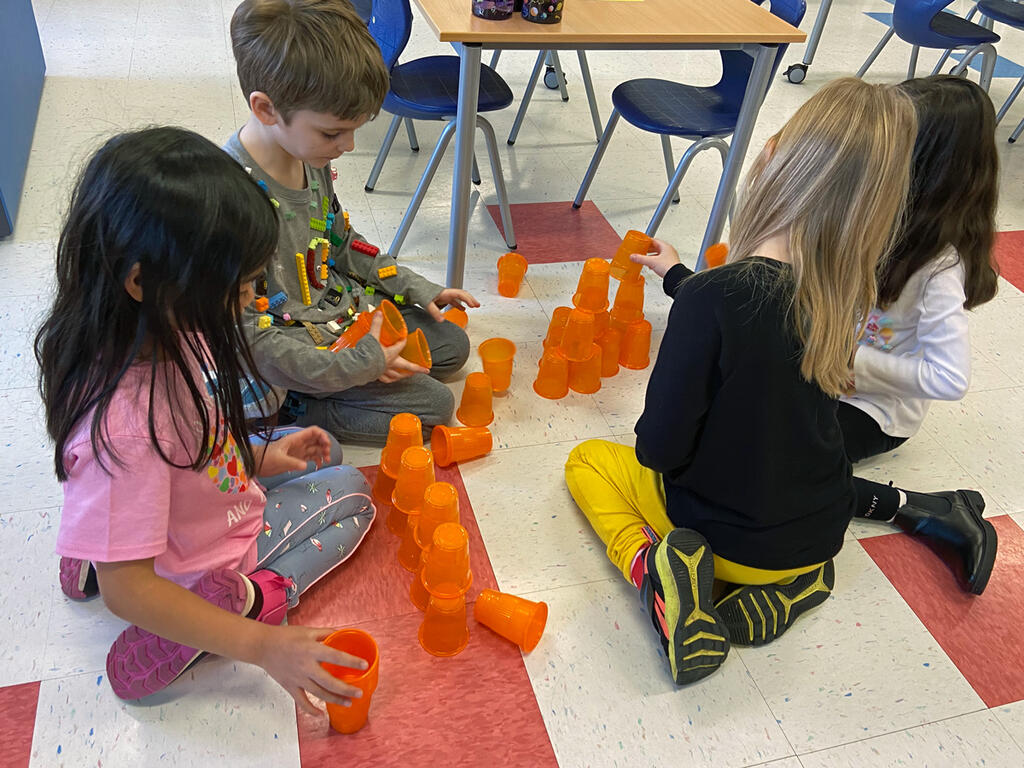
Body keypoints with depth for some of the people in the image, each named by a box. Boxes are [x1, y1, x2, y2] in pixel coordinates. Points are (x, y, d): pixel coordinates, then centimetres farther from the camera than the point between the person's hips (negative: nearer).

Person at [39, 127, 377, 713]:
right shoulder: (124, 423, -41)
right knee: (350, 491, 7)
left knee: (322, 452, 24)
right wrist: (262, 646, -31)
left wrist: (255, 456, -4)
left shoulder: (163, 329, -17)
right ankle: (245, 599, -6)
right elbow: (125, 589, -32)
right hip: (201, 567, -7)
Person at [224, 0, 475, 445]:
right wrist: (361, 366, -26)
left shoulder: (312, 156, -6)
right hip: (296, 339, -8)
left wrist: (415, 288, 9)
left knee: (451, 345, 16)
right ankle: (291, 412, -2)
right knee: (433, 405, -9)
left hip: (340, 305, 9)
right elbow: (248, 337, -29)